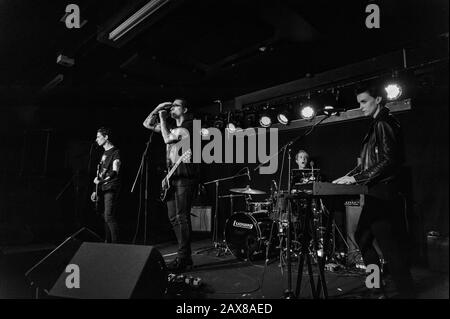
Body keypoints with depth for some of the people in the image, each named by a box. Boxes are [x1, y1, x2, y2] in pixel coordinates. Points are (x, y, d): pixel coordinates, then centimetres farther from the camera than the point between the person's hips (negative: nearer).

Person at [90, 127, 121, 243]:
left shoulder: (115, 152, -8)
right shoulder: (104, 153, 19)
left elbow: (115, 172, -19)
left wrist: (101, 181, -28)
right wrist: (97, 190, 18)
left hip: (111, 189, -9)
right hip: (103, 189, 9)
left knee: (109, 217, -13)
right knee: (106, 217, 11)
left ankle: (116, 244, -7)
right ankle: (107, 242, 18)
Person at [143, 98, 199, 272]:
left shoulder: (188, 126, -6)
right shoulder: (172, 128, 20)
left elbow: (167, 139, -20)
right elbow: (147, 124, 22)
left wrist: (162, 118, -8)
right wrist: (158, 108, 10)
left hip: (184, 178, -9)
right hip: (173, 177, 9)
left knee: (181, 218, -9)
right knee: (174, 217, 10)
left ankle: (183, 260, -2)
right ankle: (185, 256, 20)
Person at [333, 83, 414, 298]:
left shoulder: (385, 124, -12)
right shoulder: (376, 125, 17)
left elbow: (388, 161, -21)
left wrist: (356, 178, -20)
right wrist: (349, 176, 8)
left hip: (383, 195, -10)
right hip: (376, 194, 10)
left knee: (389, 247, -4)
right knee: (362, 237, 18)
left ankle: (406, 293, 9)